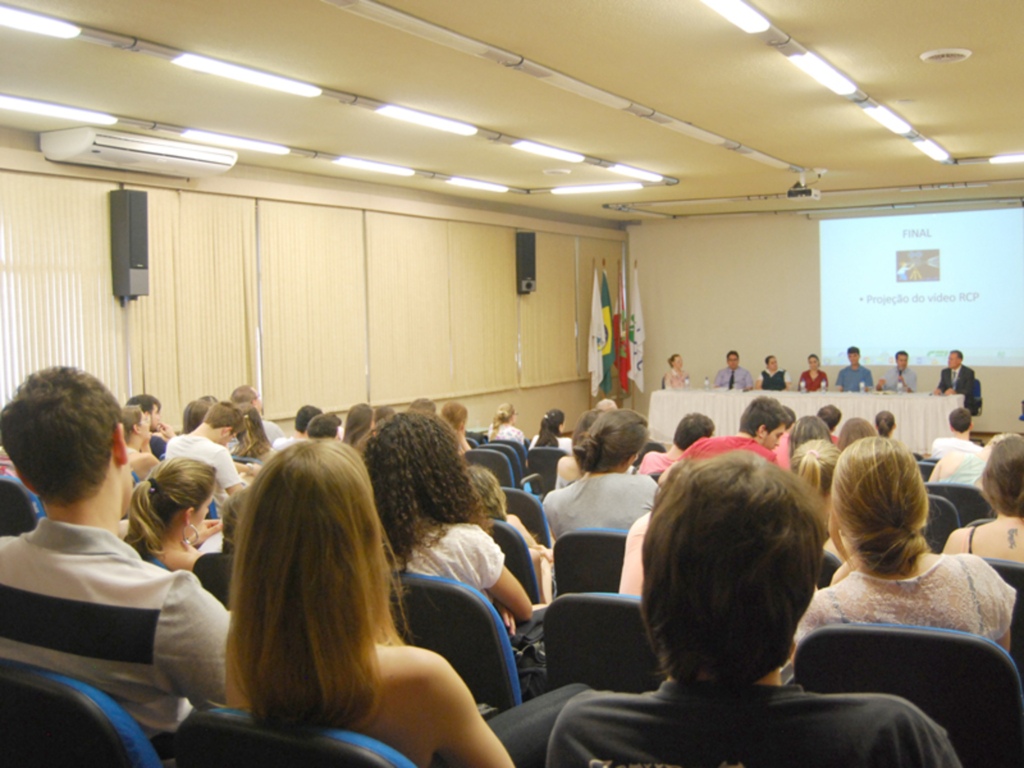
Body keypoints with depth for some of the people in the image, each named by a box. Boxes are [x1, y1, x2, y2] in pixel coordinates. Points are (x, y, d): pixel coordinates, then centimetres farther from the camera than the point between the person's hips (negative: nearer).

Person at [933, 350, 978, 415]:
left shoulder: (969, 372, -4)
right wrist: (938, 390, -19)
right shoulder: (945, 372, 12)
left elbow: (968, 391, -13)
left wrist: (955, 392, -31)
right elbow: (942, 386, 6)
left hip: (966, 405, -4)